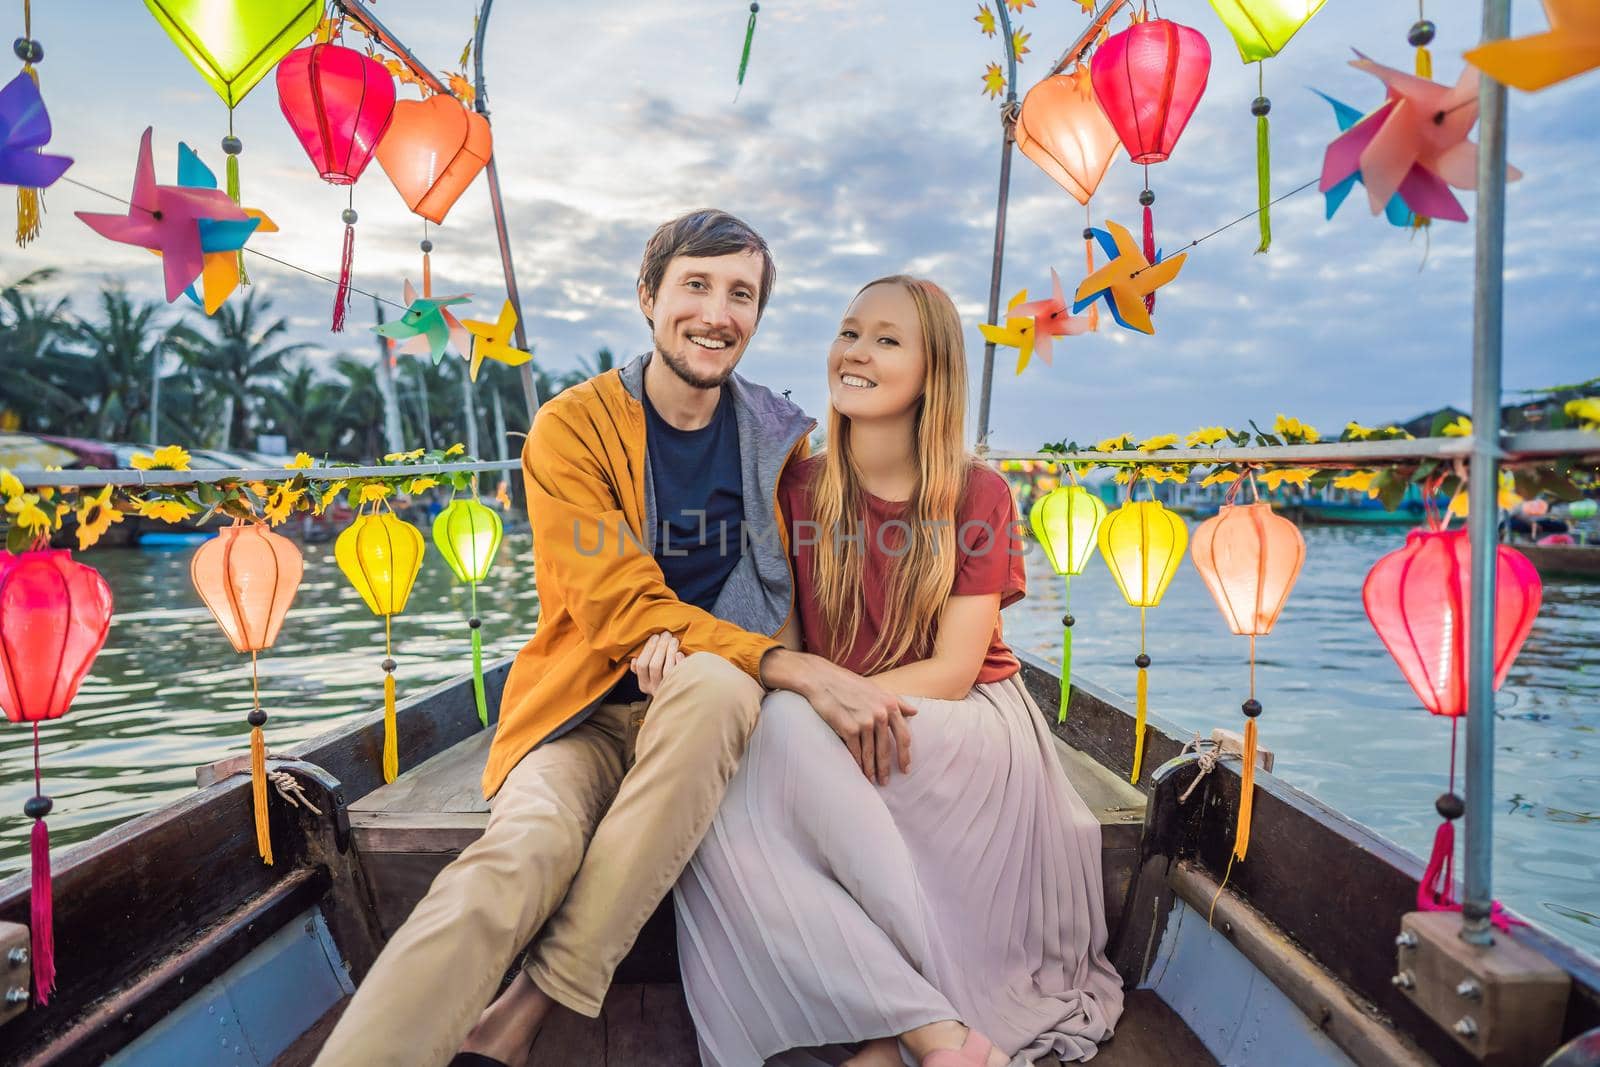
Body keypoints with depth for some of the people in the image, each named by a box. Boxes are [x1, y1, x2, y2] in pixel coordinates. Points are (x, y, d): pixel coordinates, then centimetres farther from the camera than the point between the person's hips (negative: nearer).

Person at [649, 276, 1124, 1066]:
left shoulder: (979, 497, -2)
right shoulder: (796, 490, 4)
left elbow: (951, 671, -10)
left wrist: (818, 703, -25)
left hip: (969, 742, -2)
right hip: (829, 760, 3)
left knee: (786, 728, -31)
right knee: (726, 829, -28)